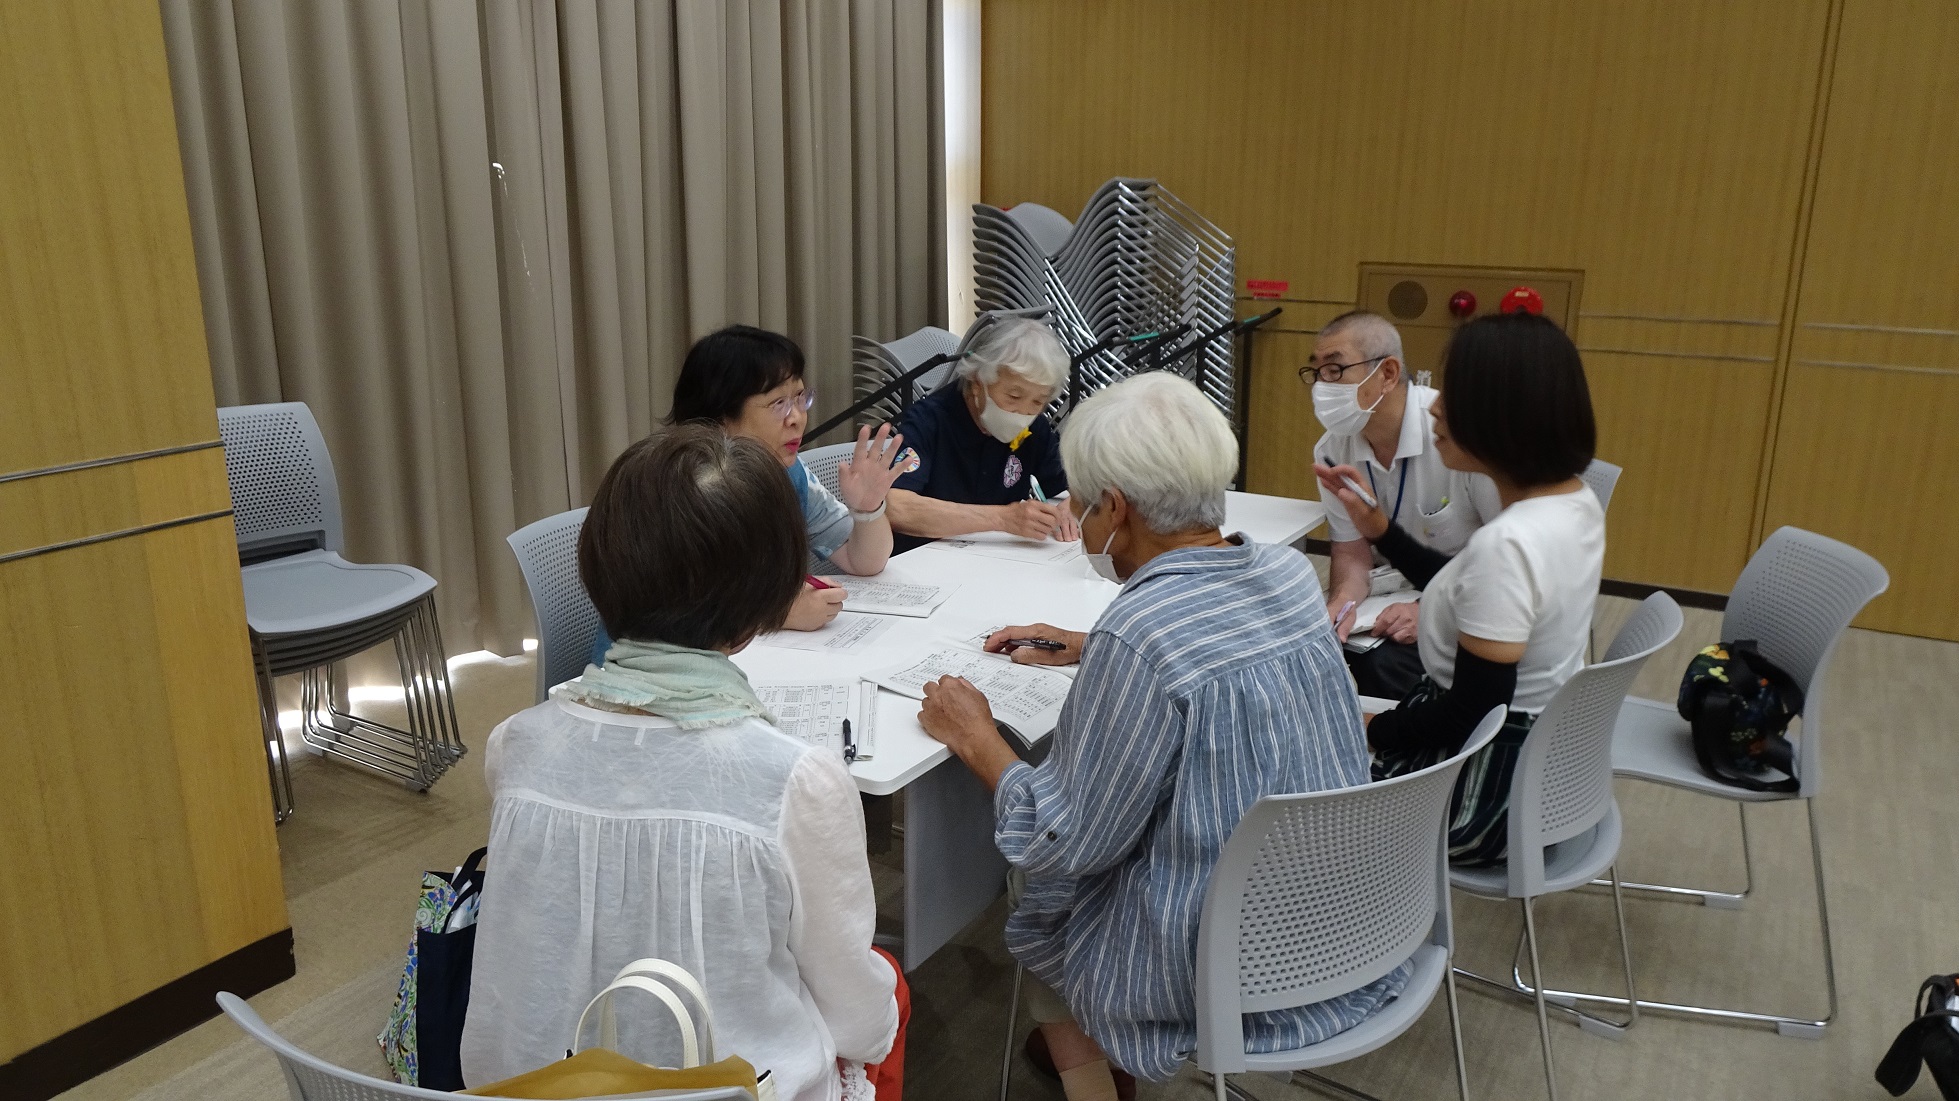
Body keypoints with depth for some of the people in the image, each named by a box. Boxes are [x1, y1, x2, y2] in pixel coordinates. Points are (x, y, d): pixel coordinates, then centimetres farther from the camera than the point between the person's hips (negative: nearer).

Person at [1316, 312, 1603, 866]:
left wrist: (1371, 730, -11)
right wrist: (1378, 528, 5)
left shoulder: (1506, 544, -32)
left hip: (1488, 784, -9)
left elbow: (1473, 715, -27)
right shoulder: (1577, 502, -2)